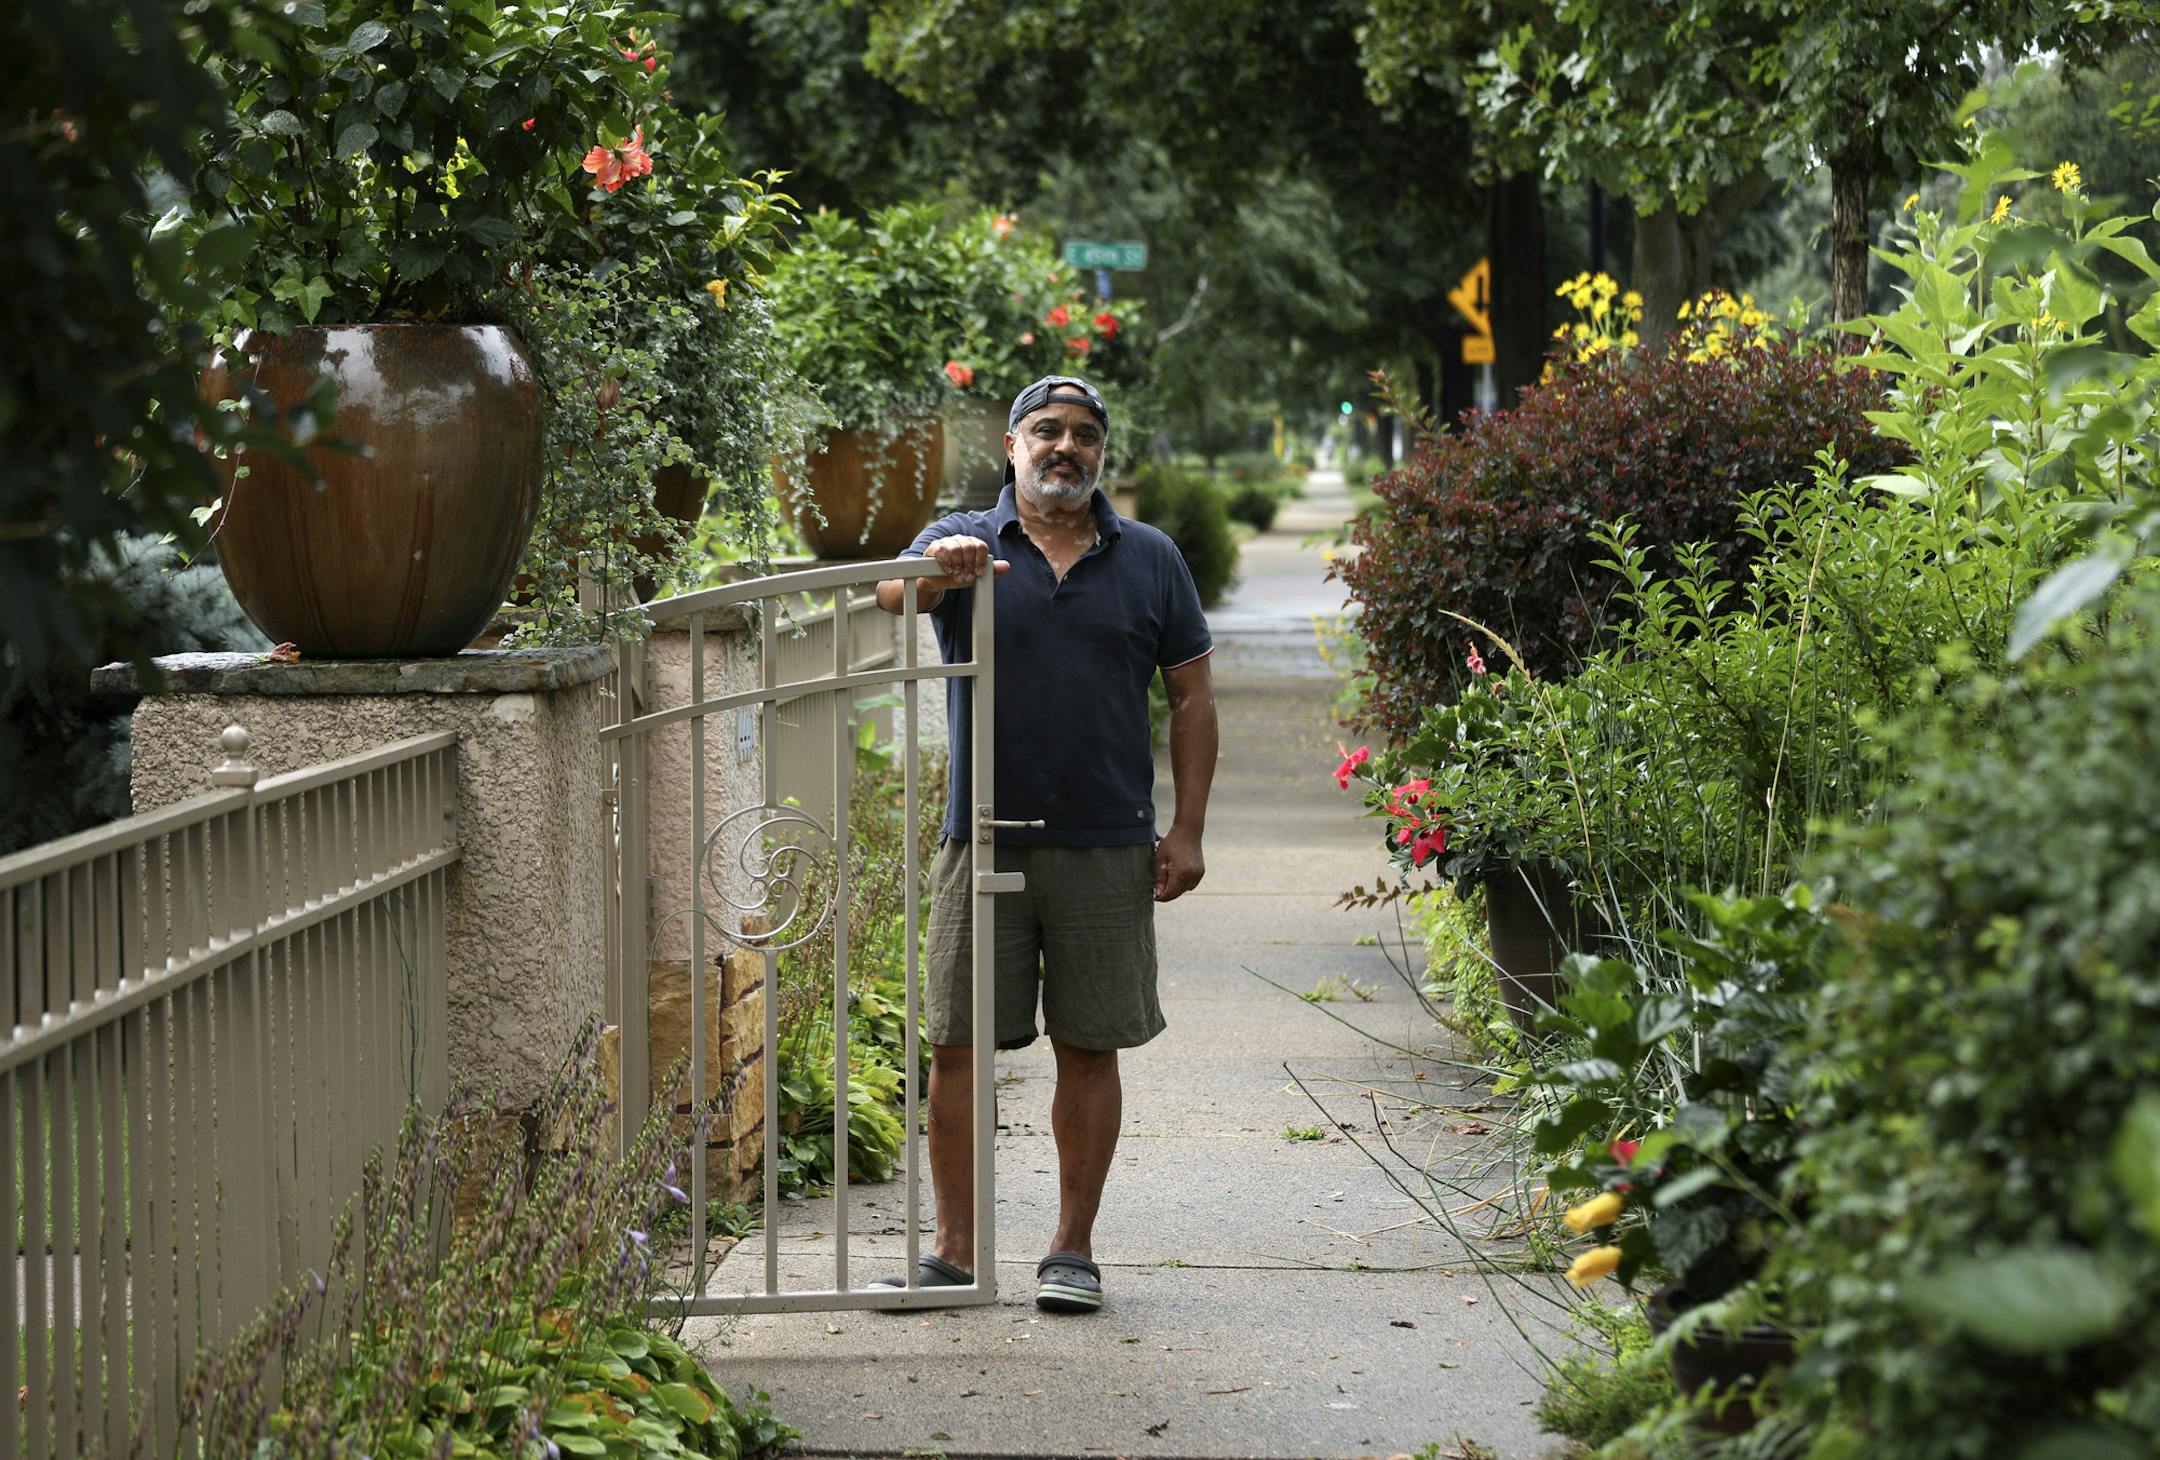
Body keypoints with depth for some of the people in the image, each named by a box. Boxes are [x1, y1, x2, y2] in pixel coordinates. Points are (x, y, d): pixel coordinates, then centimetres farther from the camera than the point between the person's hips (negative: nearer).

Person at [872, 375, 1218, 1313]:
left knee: (1090, 1048, 4)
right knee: (958, 1044, 0)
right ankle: (956, 1248, 9)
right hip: (983, 840, 0)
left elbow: (1191, 697, 9)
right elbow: (891, 592, -14)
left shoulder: (1149, 560, 9)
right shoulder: (963, 545, 6)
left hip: (1108, 849, 0)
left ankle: (1073, 1248, 13)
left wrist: (1187, 830, 1)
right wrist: (936, 573, -38)